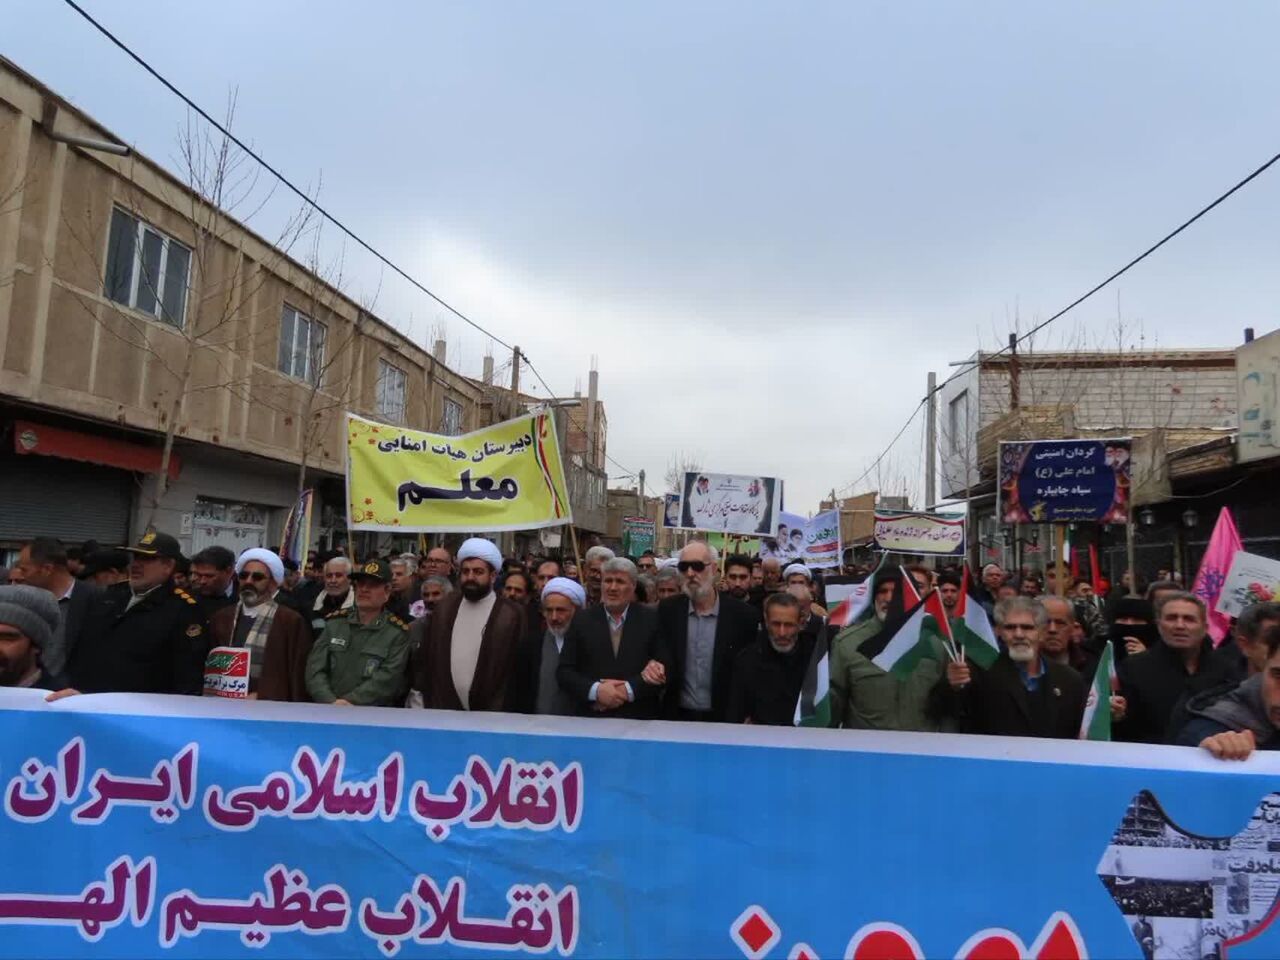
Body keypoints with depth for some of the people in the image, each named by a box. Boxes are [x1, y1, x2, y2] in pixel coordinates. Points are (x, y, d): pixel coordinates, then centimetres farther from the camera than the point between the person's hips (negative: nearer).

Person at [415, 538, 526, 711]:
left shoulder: (513, 614, -8)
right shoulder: (445, 606, 7)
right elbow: (425, 656, 10)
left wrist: (503, 713, -8)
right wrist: (425, 700, 6)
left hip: (491, 717, -3)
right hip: (443, 712, 4)